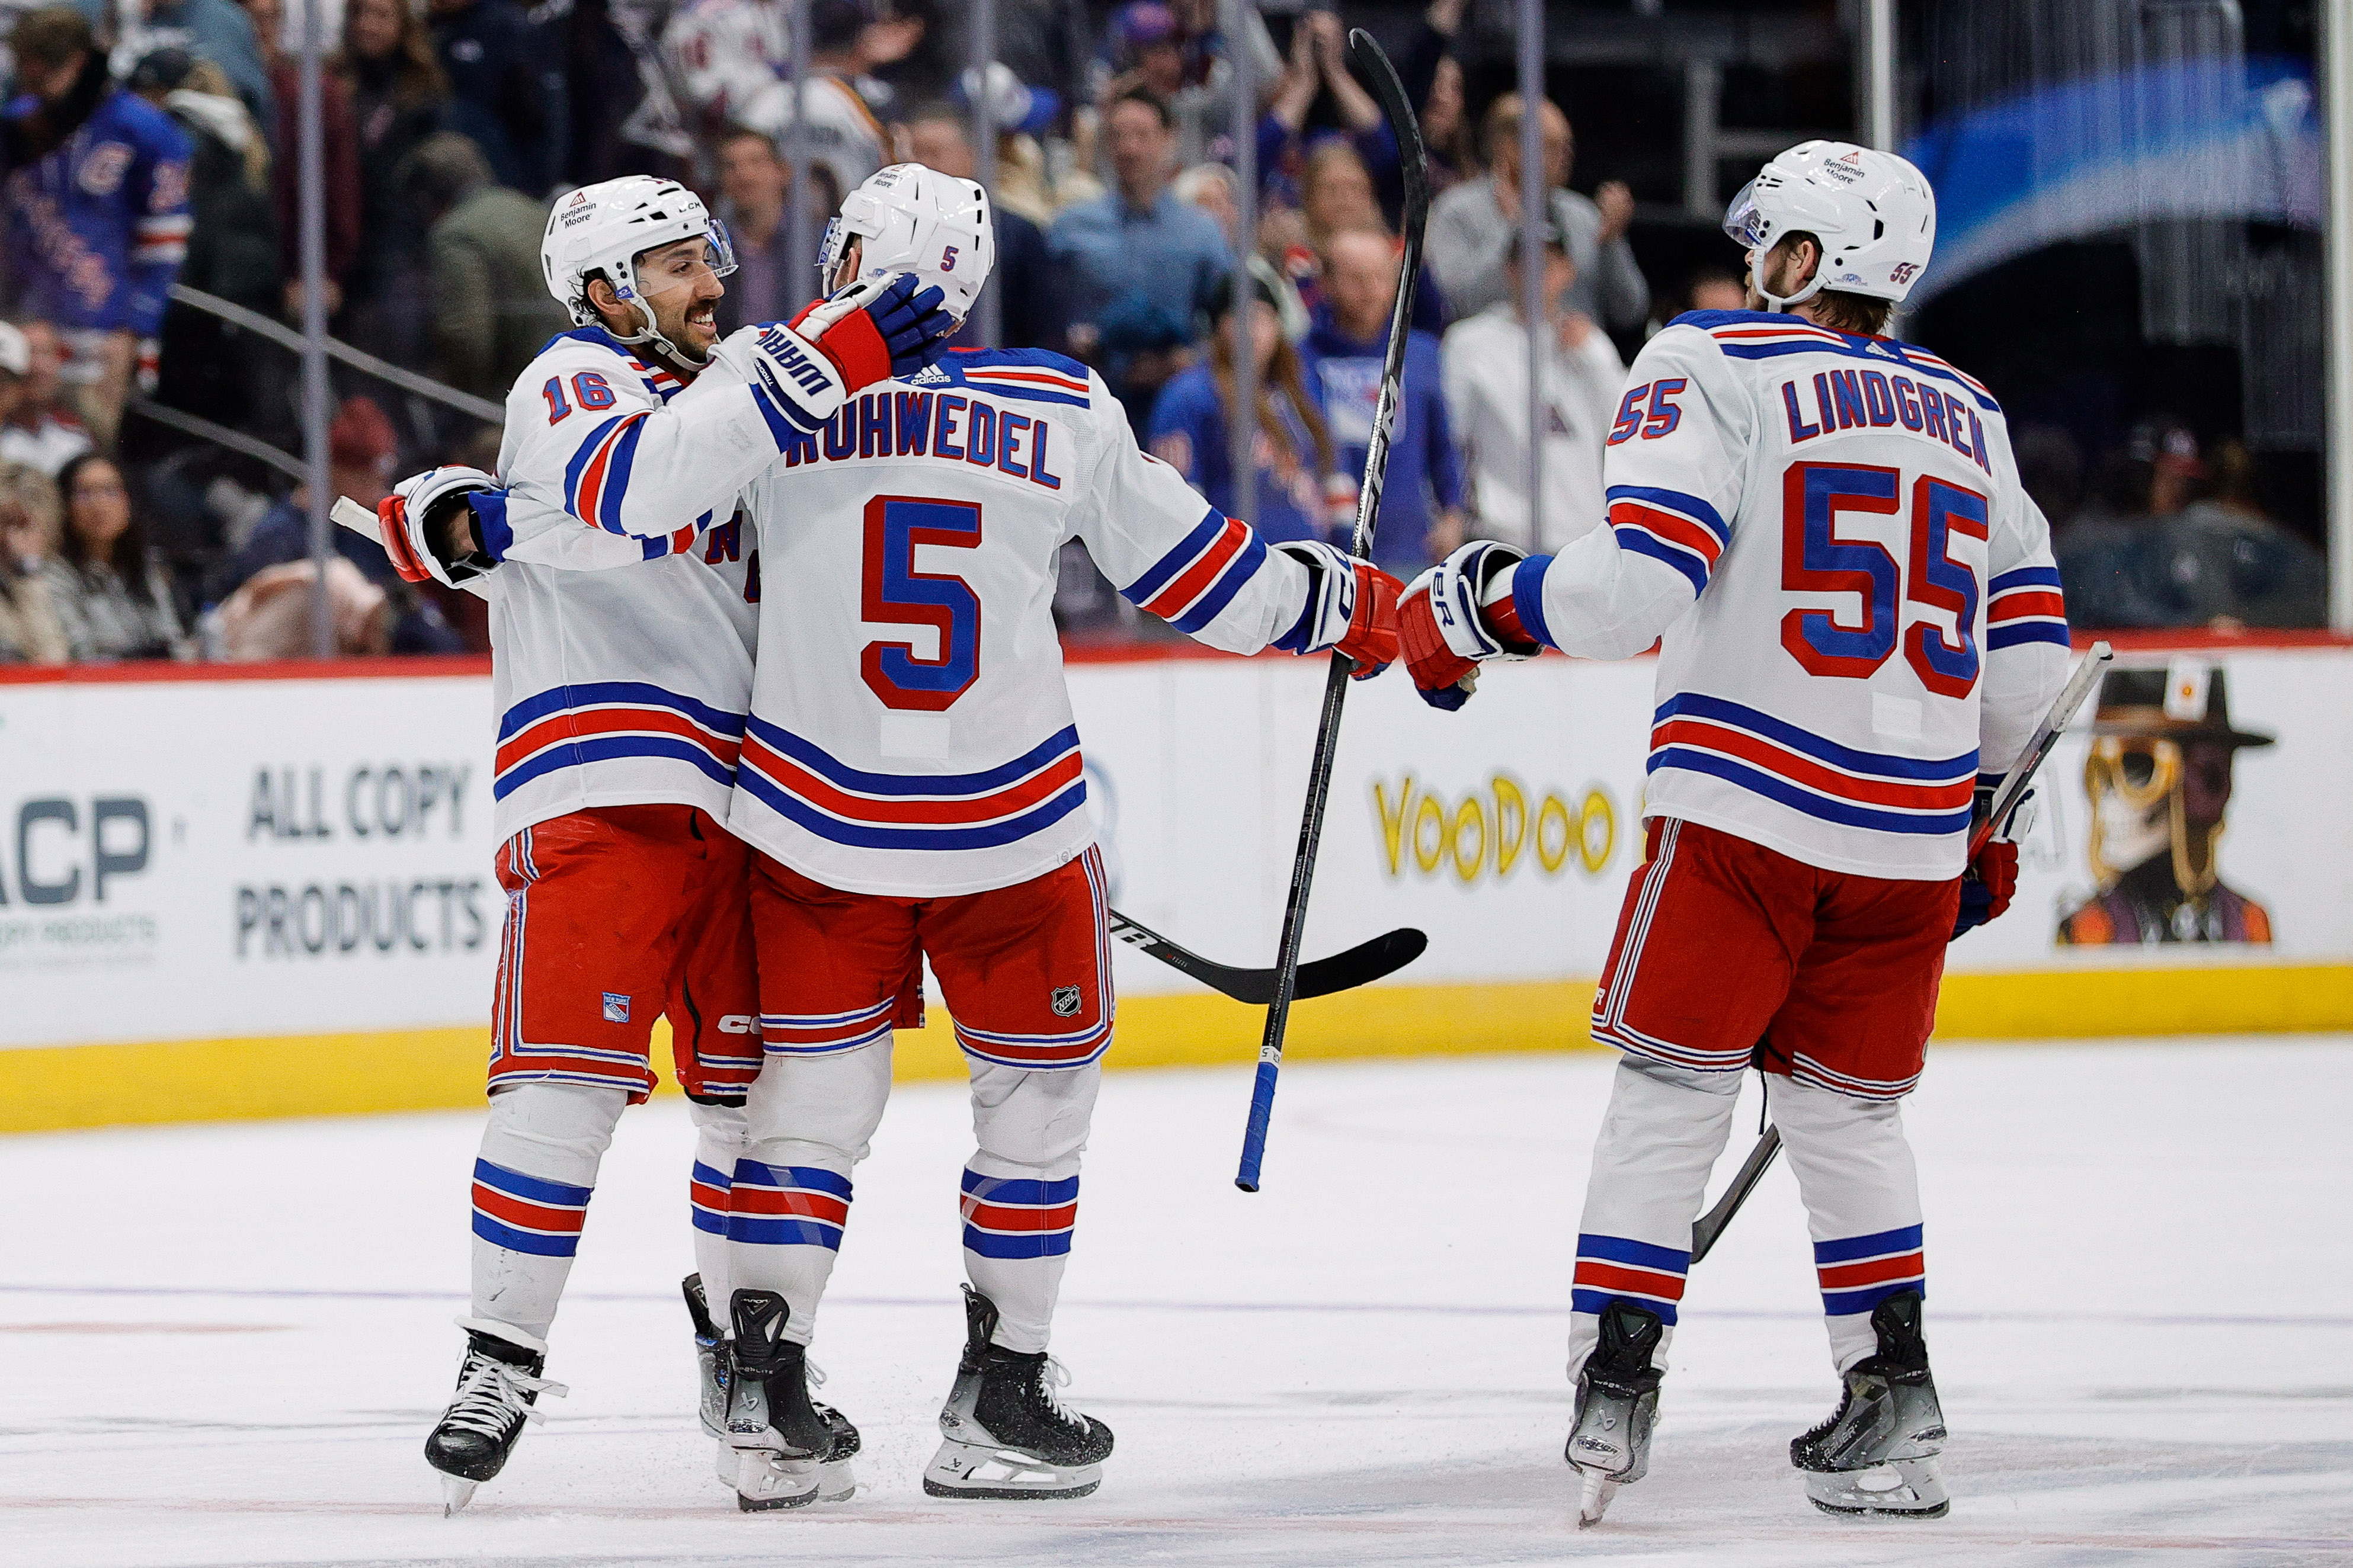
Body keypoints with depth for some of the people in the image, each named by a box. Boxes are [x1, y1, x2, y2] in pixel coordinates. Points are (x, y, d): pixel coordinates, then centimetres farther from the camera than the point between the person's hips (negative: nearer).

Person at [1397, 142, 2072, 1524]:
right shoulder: (1967, 415, 17)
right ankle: (1895, 1403, 11)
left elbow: (1637, 583, -14)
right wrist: (1987, 806, 32)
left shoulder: (1713, 371, -1)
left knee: (1673, 1086, 3)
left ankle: (1617, 1381, -4)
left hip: (1745, 801, -5)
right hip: (1913, 828, 5)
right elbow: (2031, 645, 19)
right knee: (1849, 1107, 16)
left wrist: (1474, 608, 0)